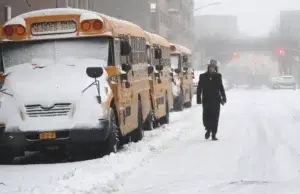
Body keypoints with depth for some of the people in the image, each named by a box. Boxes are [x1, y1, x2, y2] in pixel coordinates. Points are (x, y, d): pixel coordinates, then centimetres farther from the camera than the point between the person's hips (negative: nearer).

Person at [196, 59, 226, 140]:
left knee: (215, 118, 1)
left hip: (216, 100, 1)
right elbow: (199, 89, 4)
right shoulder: (203, 76, 3)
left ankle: (213, 134, 7)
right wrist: (199, 99, -2)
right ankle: (208, 129, 20)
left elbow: (221, 88, 13)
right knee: (206, 117, -6)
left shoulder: (218, 76, 7)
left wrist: (223, 98, 7)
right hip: (206, 100, -1)